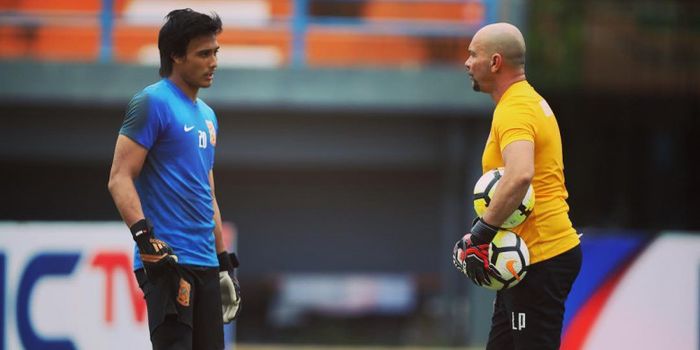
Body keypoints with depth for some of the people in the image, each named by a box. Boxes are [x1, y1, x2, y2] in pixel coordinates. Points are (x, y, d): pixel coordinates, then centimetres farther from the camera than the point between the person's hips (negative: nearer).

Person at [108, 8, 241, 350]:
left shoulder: (207, 115, 20)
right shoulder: (153, 103, -7)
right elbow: (119, 179, -14)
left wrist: (224, 261, 24)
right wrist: (143, 235, -27)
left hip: (205, 265, 9)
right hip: (167, 260, -9)